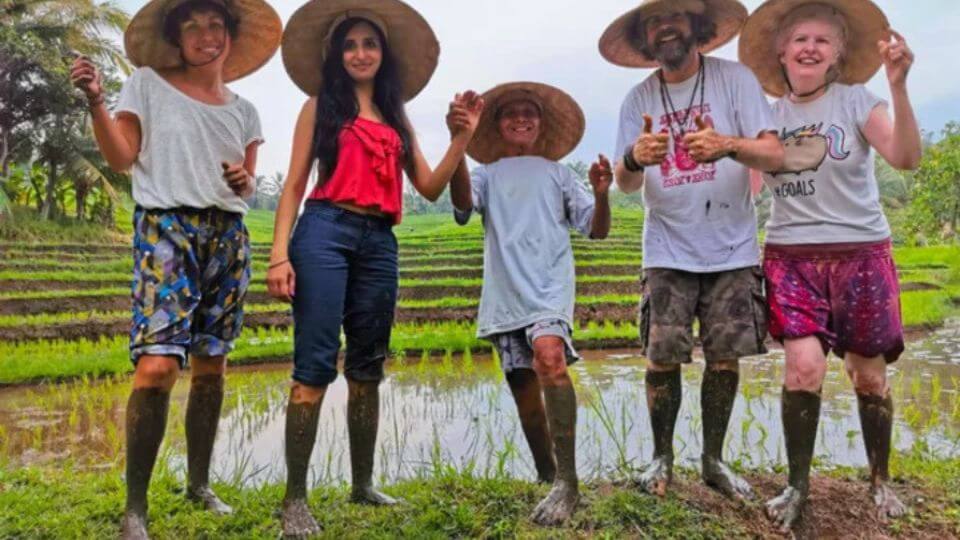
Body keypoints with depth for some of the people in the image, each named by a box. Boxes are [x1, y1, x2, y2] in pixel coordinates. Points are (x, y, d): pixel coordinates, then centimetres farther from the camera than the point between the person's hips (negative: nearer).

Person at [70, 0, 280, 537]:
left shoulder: (243, 110, 18)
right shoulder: (148, 84, 8)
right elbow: (122, 157, 0)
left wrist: (244, 182, -3)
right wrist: (96, 100, -12)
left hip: (229, 237, 4)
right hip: (166, 229, -4)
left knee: (212, 366, 7)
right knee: (157, 366, -16)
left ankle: (200, 483, 22)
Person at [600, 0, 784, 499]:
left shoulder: (735, 79, -3)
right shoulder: (638, 99, 2)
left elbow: (774, 155, -11)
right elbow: (625, 185, -4)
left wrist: (727, 144, -33)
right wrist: (635, 158, -29)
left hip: (732, 251, 0)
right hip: (668, 253, 1)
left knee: (725, 359, 3)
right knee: (662, 359, -2)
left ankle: (713, 460, 21)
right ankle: (662, 457, 17)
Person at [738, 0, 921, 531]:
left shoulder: (856, 100, -2)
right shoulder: (768, 113, 7)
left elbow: (906, 157, -18)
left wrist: (898, 86, -29)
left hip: (860, 253, -1)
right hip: (791, 256, 1)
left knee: (868, 374, 6)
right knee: (804, 365, -15)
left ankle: (880, 481, 29)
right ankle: (797, 486, 4)